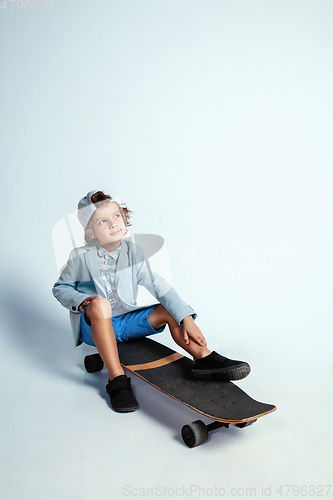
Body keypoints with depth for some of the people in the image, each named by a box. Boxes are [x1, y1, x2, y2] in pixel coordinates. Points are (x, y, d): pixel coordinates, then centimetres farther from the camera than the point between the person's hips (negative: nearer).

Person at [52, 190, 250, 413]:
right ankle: (117, 379, -35)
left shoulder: (133, 252, -4)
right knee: (100, 303, -36)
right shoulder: (81, 257, -9)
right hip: (94, 327, -3)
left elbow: (158, 285, -10)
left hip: (125, 322, 3)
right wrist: (81, 300, -19)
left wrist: (186, 318, -19)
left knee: (169, 309, -14)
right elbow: (60, 288, 3)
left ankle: (205, 358, -21)